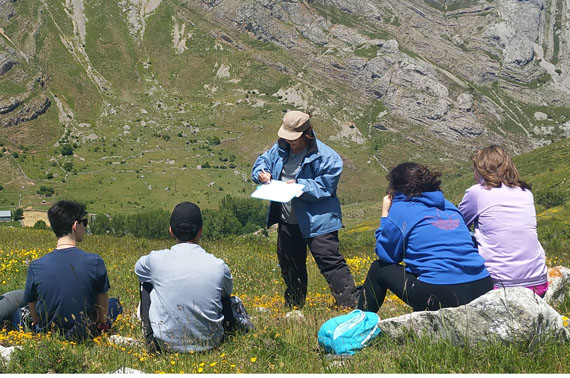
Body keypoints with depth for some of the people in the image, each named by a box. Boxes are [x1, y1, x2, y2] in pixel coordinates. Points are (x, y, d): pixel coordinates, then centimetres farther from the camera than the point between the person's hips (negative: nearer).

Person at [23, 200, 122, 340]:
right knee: (114, 303, 27)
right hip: (85, 333, -1)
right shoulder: (95, 262, -20)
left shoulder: (35, 267, -17)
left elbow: (35, 317, -5)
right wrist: (101, 325, 10)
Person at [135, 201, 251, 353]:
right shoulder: (218, 266, -11)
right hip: (210, 343, 1)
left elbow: (138, 268, 14)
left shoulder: (157, 259, -13)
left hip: (166, 345, -1)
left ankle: (151, 339, 30)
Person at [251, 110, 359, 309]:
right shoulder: (280, 148, 3)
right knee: (289, 264, 19)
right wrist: (261, 173, -7)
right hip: (287, 220, 7)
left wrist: (299, 185, -25)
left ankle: (351, 305, -4)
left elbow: (326, 186, -18)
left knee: (329, 261, -10)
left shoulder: (325, 156, -16)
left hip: (317, 221, -7)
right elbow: (263, 160, 16)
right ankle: (294, 307, 38)